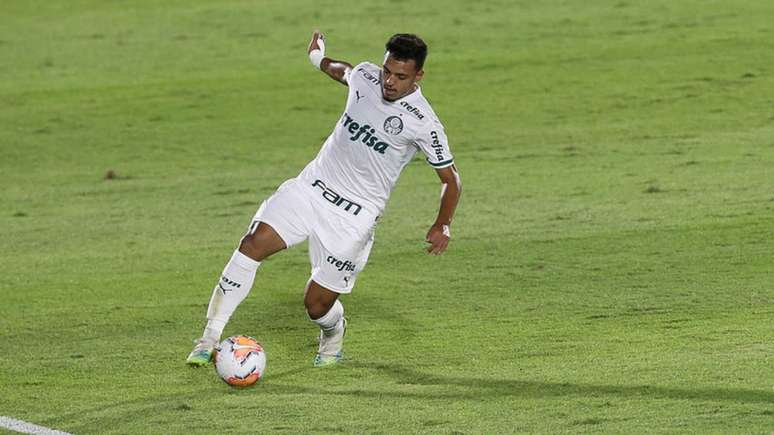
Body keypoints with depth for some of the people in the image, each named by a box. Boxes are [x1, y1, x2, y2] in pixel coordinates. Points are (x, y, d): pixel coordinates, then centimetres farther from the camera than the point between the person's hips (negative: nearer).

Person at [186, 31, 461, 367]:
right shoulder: (365, 76, -2)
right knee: (254, 244, -19)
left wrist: (442, 226, -17)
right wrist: (320, 60, 44)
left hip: (355, 216, -4)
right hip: (312, 185, 4)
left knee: (317, 305, -3)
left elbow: (450, 179, -4)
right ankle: (210, 338, -16)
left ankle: (333, 338, 36)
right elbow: (345, 72, 26)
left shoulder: (423, 124, -15)